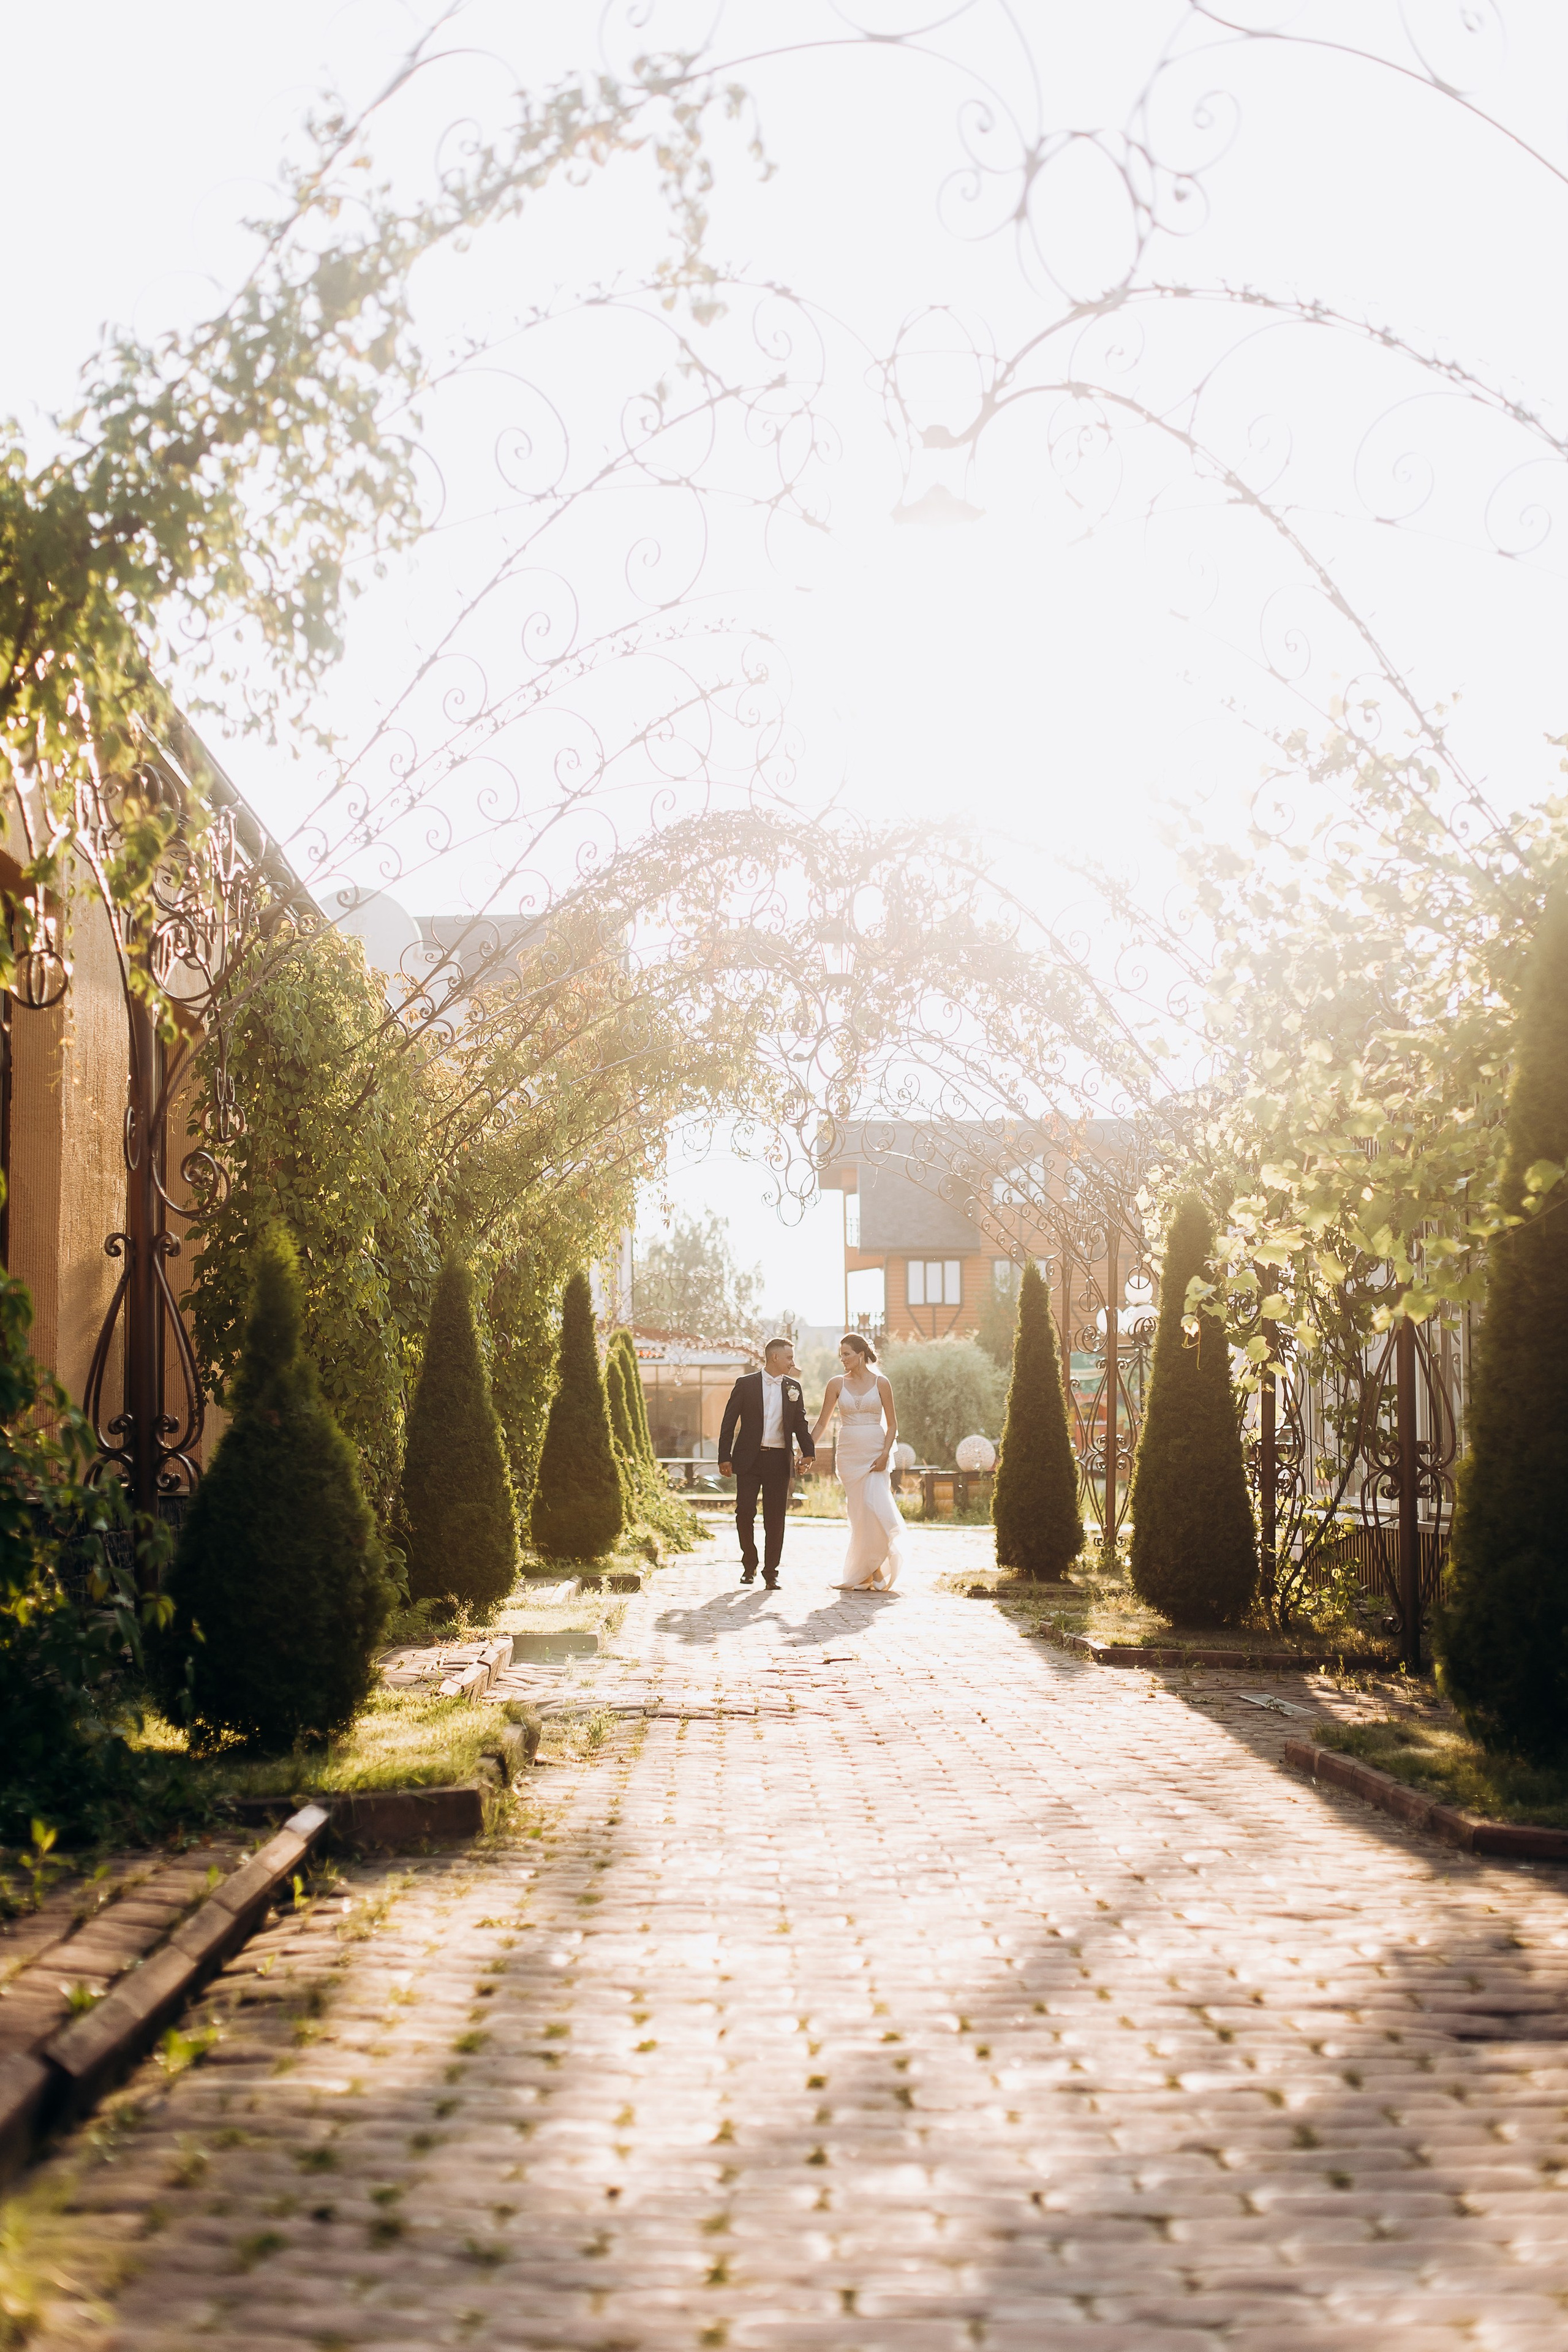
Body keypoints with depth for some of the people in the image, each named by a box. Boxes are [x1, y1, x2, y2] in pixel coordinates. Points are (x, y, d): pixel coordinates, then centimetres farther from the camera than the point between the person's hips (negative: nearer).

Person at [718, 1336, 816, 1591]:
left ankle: (771, 1572, 9)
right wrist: (725, 1458, -4)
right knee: (745, 1512, -5)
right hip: (749, 1459, -2)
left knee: (775, 1518, 1)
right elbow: (729, 1422, 2)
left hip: (779, 1461, 2)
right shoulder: (746, 1384, 2)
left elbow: (800, 1424, 14)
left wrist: (808, 1452, -2)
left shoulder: (793, 1388, 11)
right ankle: (749, 1564, 15)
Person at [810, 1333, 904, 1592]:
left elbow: (892, 1424, 2)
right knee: (859, 1513, 0)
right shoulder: (837, 1384, 6)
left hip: (875, 1452, -2)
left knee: (874, 1506, -15)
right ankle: (870, 1573, 5)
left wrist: (885, 1454, -11)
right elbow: (822, 1423, 10)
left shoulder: (881, 1383, 1)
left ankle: (869, 1571, -5)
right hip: (849, 1453, 2)